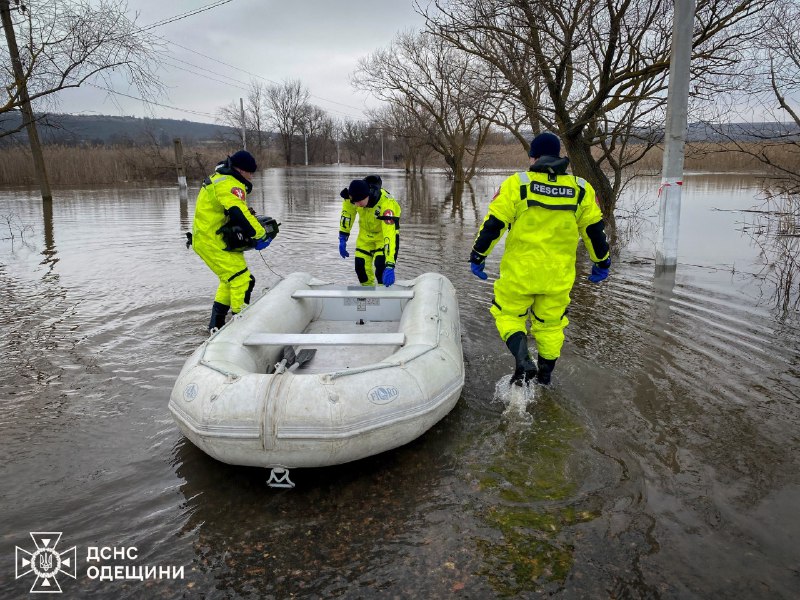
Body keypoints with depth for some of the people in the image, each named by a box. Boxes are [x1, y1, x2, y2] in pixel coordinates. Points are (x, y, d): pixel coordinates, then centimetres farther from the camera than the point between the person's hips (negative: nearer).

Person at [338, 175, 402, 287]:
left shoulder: (386, 203, -40)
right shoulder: (354, 193, -26)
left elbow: (390, 236, -45)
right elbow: (347, 212, -3)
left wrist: (390, 266, -51)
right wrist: (343, 238, -3)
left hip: (384, 231, -4)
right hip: (365, 232, 5)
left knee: (381, 265, -20)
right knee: (361, 266, 0)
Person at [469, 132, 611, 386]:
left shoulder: (517, 184, -8)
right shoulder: (581, 189, 2)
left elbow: (493, 223, -8)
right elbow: (595, 229, 8)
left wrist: (478, 256, 3)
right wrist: (602, 262, 22)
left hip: (519, 270, -3)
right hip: (559, 274, 3)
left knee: (508, 314, 16)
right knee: (551, 323, 19)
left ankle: (523, 361, -5)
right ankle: (545, 375, 31)